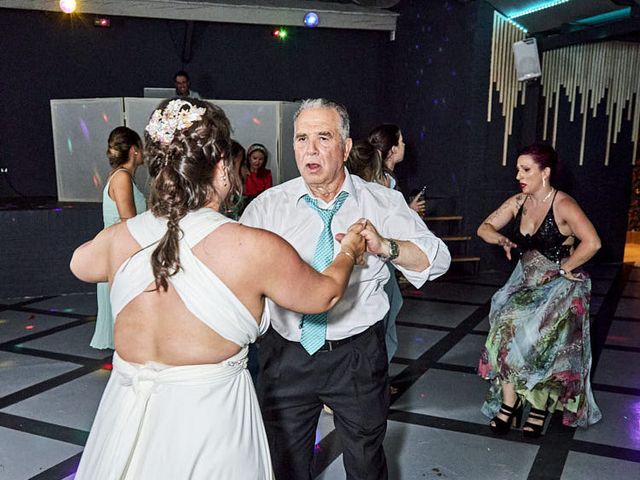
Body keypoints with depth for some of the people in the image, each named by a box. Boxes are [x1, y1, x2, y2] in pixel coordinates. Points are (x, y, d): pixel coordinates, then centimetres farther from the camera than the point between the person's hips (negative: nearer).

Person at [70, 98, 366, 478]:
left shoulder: (119, 239, -9)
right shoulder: (255, 248, -21)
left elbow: (80, 264, 17)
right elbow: (325, 294, -3)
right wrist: (349, 251, 18)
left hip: (127, 420, 4)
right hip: (209, 427, -3)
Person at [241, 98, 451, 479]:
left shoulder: (382, 203, -4)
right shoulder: (268, 205, -3)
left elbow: (437, 260, -9)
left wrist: (385, 246, -26)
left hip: (357, 355, 0)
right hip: (286, 356, 1)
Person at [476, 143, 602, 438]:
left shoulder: (563, 206, -19)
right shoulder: (517, 203, 0)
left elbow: (592, 243, -31)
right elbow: (484, 228, 7)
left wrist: (565, 269, -20)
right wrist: (499, 238, -15)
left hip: (559, 287, -5)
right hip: (526, 284, 6)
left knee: (539, 340, -15)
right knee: (507, 330, -11)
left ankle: (541, 406, 9)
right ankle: (510, 403, 1)